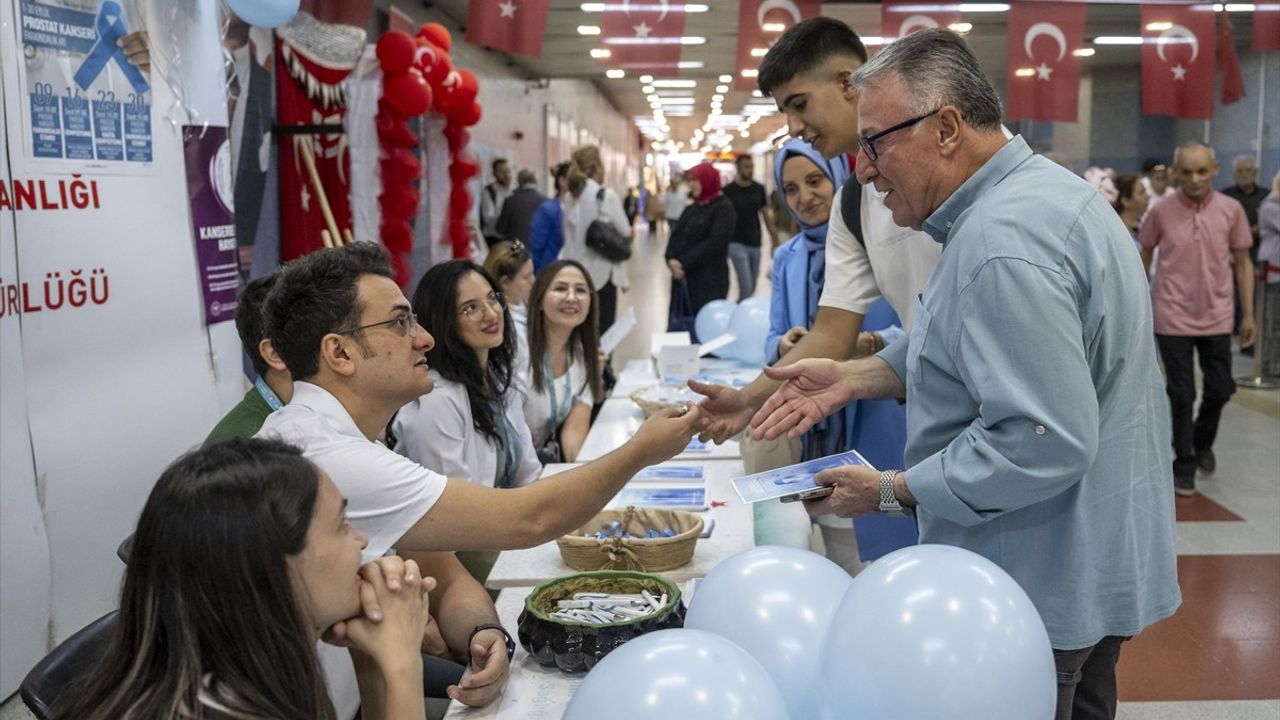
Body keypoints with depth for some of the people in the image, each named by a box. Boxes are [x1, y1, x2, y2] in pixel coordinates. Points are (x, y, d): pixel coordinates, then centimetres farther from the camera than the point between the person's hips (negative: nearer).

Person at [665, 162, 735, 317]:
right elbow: (676, 236, 13)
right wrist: (671, 259, -8)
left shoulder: (723, 207, -6)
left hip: (709, 281, -7)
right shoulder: (692, 209, 18)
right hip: (683, 279, 7)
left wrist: (684, 264, -18)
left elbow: (715, 243, -17)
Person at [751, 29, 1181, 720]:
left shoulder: (1003, 245, -27)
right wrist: (855, 377, 4)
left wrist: (891, 492, -20)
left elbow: (1042, 444, -30)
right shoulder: (1038, 190, 7)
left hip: (1042, 584, -10)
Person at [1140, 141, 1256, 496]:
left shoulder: (1231, 210, -2)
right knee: (1181, 395, 2)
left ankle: (1202, 441, 38)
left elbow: (1243, 263, 5)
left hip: (1216, 317, 2)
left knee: (1220, 389, 9)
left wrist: (1248, 314, 3)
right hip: (1173, 317, -2)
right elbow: (1144, 257, 6)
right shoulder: (1161, 212, -5)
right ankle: (1184, 466, 15)